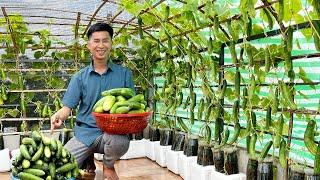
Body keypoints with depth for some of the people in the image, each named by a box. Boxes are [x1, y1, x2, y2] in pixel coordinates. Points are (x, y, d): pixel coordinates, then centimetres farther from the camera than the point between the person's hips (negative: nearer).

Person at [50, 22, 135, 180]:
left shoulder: (124, 74, 5)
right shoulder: (80, 77, 6)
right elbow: (68, 107, 1)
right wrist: (58, 116, -23)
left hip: (112, 131, -1)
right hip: (85, 132, 1)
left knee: (120, 141, -36)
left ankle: (108, 166, 1)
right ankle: (88, 161, 19)